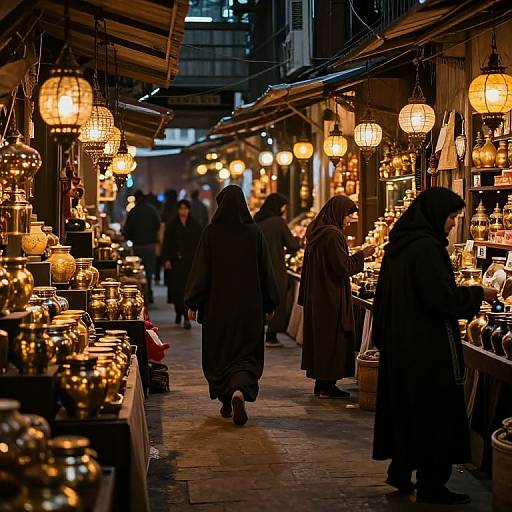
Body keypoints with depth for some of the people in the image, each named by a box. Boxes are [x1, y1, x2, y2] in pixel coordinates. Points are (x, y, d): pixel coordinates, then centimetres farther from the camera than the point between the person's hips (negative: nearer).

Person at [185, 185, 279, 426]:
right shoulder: (254, 232, -3)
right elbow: (265, 270, 2)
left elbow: (201, 269, -5)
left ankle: (226, 401, 21)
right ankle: (239, 391, -20)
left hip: (218, 304, 0)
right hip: (249, 304, 0)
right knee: (246, 352, 5)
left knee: (219, 352, 14)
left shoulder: (211, 232, -6)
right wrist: (270, 304, 12)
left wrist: (192, 303, 2)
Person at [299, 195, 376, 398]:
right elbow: (343, 267, -19)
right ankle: (327, 385, 3)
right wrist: (362, 255, -8)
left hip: (316, 295, 10)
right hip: (332, 296, -10)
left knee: (320, 336, 14)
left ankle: (321, 383, 20)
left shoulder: (316, 232, 10)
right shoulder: (333, 234, -19)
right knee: (333, 338, -1)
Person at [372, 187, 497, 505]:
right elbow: (443, 297, -24)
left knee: (403, 406, 17)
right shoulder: (428, 247, -19)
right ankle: (431, 485, 8)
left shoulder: (399, 245, 10)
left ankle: (401, 471, 26)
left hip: (400, 343, 9)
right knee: (435, 412, 1)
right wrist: (478, 294, -9)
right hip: (428, 344, -9)